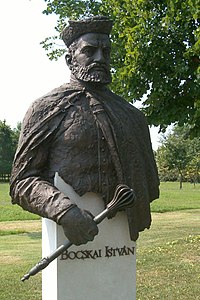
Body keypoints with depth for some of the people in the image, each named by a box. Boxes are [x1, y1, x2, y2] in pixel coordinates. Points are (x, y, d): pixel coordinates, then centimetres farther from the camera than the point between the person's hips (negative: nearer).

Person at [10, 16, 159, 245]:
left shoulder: (131, 114, 13)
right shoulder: (47, 109, -1)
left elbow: (148, 184, 20)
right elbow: (22, 181, -7)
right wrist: (64, 210, -24)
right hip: (68, 236, -4)